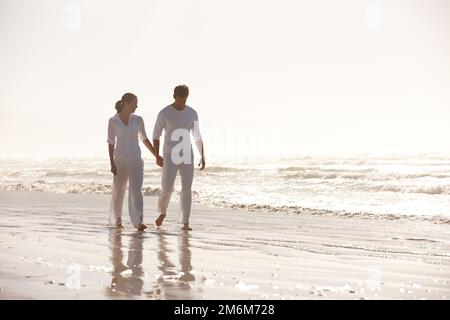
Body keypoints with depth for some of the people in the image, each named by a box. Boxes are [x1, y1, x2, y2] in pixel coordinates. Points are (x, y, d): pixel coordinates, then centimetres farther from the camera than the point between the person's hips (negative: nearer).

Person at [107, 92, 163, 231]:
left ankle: (139, 222, -22)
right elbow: (111, 143, -2)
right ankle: (117, 219, 31)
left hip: (135, 160, 1)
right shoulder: (113, 121, -2)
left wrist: (156, 155, 12)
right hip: (120, 159, -1)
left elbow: (144, 139, 14)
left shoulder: (138, 120, 3)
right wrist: (112, 164, -9)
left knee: (136, 190, -14)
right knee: (118, 191, 9)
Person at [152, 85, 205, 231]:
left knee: (187, 189, -3)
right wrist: (157, 156, -9)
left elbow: (197, 137, 9)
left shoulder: (192, 113, 4)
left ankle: (185, 223, 5)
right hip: (170, 156, -2)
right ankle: (162, 212, 19)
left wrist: (203, 157, 3)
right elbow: (156, 135, 2)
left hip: (187, 155, 2)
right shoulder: (164, 113, -5)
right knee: (167, 188, -12)